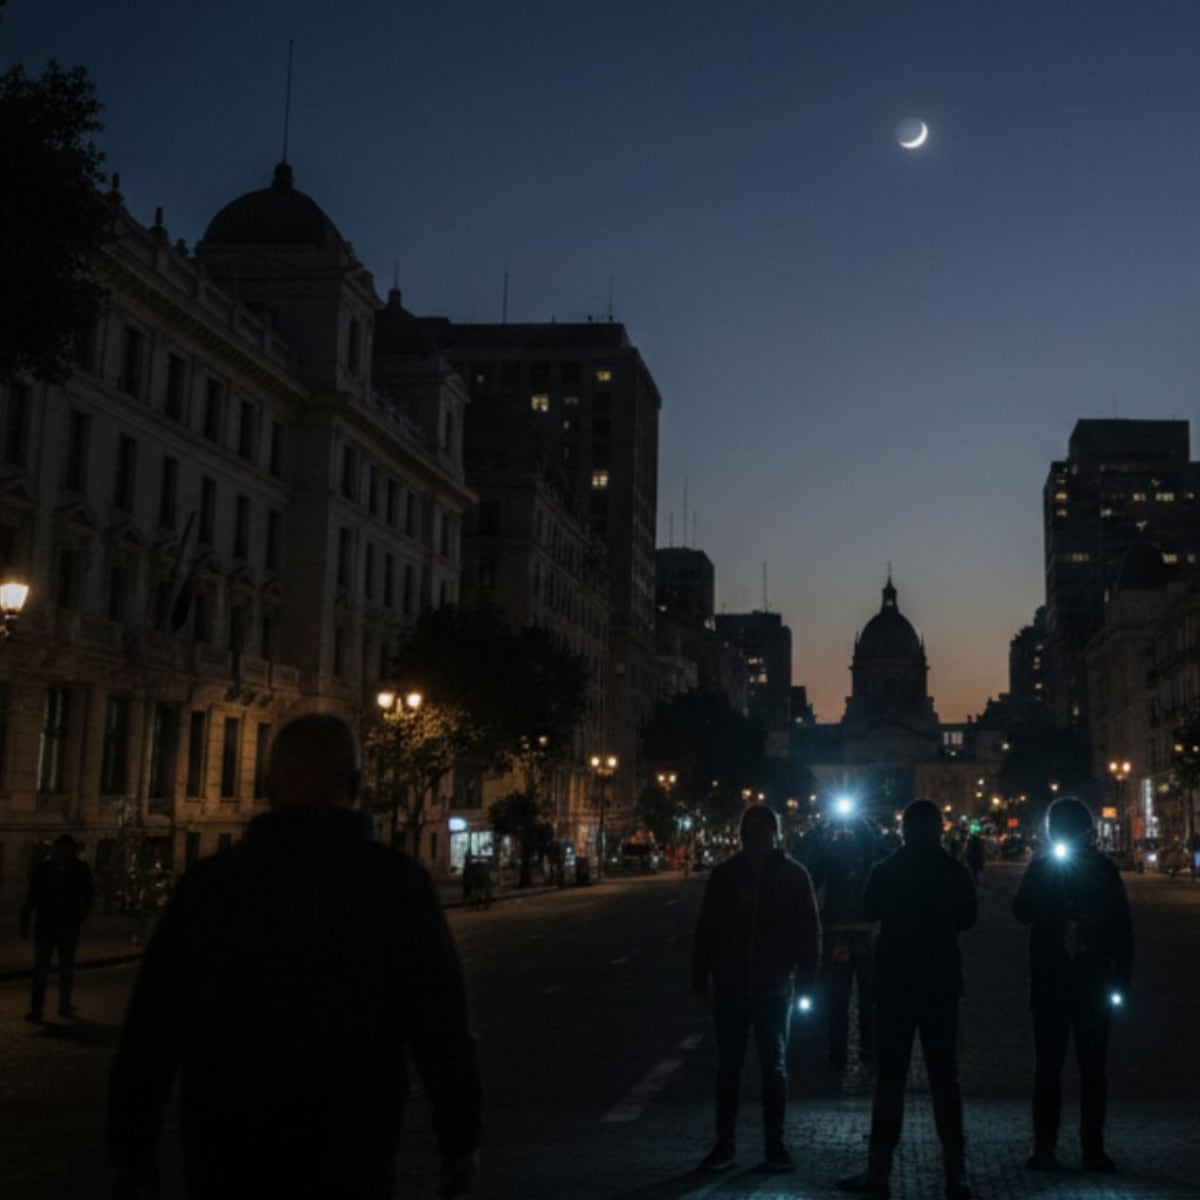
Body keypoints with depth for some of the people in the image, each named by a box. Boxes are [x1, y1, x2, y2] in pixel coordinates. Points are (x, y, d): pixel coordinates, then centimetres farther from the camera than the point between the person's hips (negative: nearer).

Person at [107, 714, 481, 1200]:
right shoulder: (396, 881, -9)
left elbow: (151, 1029, -1)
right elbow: (441, 1024, -9)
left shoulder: (210, 880, -4)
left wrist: (131, 1151, 8)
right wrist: (460, 1140, 3)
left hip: (223, 1161, 1)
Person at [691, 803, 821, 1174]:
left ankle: (774, 1145, 19)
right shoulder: (725, 874, 1)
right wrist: (701, 977, 1)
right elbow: (705, 930, 4)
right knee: (727, 1069, 8)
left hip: (774, 989, -1)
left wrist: (805, 979, -5)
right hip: (730, 988, 1)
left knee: (774, 1069, 9)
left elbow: (809, 930, -1)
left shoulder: (794, 875, -2)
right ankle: (724, 1144, 16)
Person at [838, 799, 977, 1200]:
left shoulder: (885, 871, -8)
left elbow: (870, 911, 9)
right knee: (945, 1080, 7)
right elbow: (967, 918, 9)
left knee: (890, 1079, 5)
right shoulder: (955, 872, -5)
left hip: (894, 985, -1)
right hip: (942, 985, 1)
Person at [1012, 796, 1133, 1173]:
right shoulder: (1041, 866, 2)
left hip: (1095, 983, 0)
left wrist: (1121, 979, 0)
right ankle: (1044, 1146, 8)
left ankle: (1093, 1147, 11)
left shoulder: (1103, 869, 4)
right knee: (1048, 1066, 3)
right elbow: (1023, 911, -10)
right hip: (1049, 982, 0)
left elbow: (1121, 927, 6)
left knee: (1093, 1068, 4)